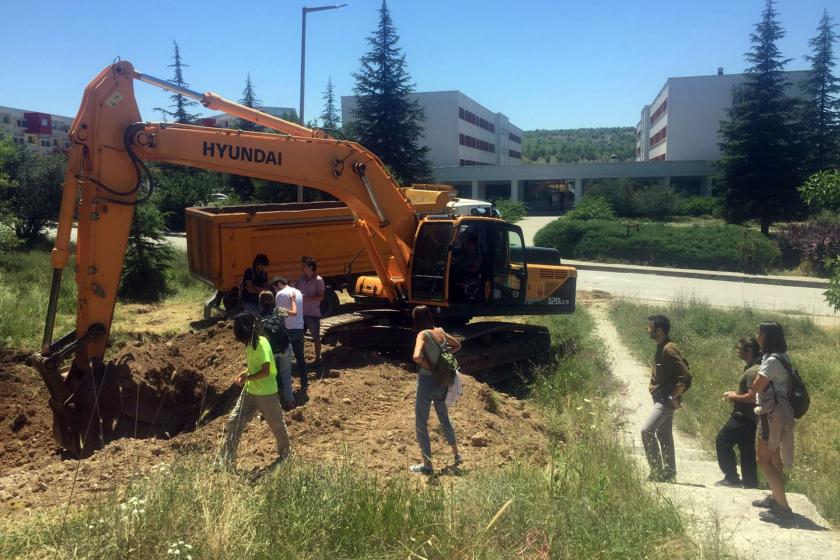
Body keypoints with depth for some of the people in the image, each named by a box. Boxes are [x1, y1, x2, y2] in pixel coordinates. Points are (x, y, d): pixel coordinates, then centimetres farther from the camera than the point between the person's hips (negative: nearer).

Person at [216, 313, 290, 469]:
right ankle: (226, 460, 8)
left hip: (266, 392, -8)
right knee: (234, 421, 2)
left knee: (276, 424, 11)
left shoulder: (261, 344, -22)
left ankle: (284, 454, 33)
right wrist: (245, 373, 0)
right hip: (250, 391, 8)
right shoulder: (250, 343, 4)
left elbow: (265, 371, -25)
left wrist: (246, 378, -19)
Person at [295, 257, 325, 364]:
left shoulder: (318, 280, -9)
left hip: (313, 314, -5)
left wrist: (305, 297, -24)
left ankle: (318, 358, 17)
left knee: (316, 337, 5)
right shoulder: (301, 279, 7)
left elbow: (320, 297, -16)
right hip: (301, 313, 5)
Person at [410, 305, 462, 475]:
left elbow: (417, 357, -34)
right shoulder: (440, 331, 2)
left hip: (427, 381, -7)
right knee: (444, 418, 26)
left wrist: (428, 365, -15)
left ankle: (427, 465, 14)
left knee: (421, 425, 8)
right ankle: (456, 454, 40)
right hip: (442, 382, 7)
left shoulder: (423, 335, -17)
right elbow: (457, 345, 19)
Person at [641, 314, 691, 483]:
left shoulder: (668, 350, -19)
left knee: (647, 430, -16)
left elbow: (686, 376, -23)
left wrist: (673, 397, -18)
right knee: (664, 435, 14)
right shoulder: (661, 348, 11)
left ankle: (657, 471, -9)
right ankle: (669, 474, 22)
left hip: (666, 400, -10)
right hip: (660, 398, 10)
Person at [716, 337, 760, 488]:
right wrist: (736, 394, 12)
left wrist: (734, 397, -13)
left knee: (722, 441, -4)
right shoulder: (751, 368, 12)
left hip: (743, 417, -10)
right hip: (747, 417, 10)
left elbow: (752, 397, -26)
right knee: (747, 449, 13)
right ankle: (750, 480, 19)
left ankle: (732, 478, 1)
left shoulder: (753, 371, -20)